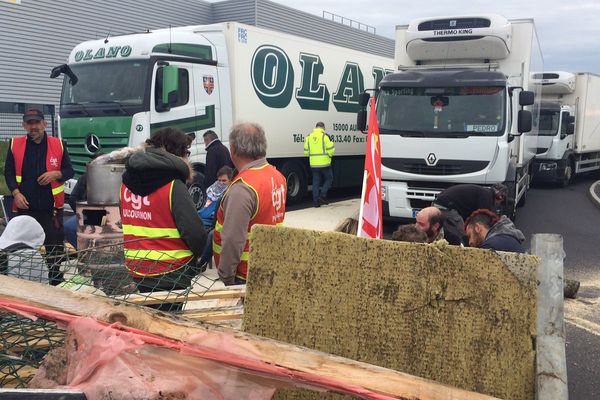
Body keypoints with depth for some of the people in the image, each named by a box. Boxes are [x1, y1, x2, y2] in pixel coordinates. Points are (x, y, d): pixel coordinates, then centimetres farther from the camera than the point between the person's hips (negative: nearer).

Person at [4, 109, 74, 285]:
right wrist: (16, 193, -8)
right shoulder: (15, 145, 5)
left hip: (51, 206, 0)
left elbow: (69, 171, 8)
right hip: (25, 206, 1)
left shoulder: (58, 145, 4)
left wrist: (56, 174, -13)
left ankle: (56, 280, 15)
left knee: (55, 243, 3)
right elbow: (8, 172, 6)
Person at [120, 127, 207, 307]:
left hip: (136, 269, 7)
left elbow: (127, 221, 13)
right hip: (171, 273, -6)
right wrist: (198, 253, 2)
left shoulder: (127, 182, 4)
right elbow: (194, 232, -19)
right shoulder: (173, 186, -17)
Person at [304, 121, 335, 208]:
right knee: (329, 179, 13)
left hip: (313, 164, 4)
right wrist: (330, 154, 11)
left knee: (315, 182, 9)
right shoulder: (325, 136, -8)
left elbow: (306, 151, 7)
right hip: (324, 163, -4)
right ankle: (323, 196, 1)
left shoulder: (309, 137, 6)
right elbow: (331, 150, -10)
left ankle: (316, 201, 9)